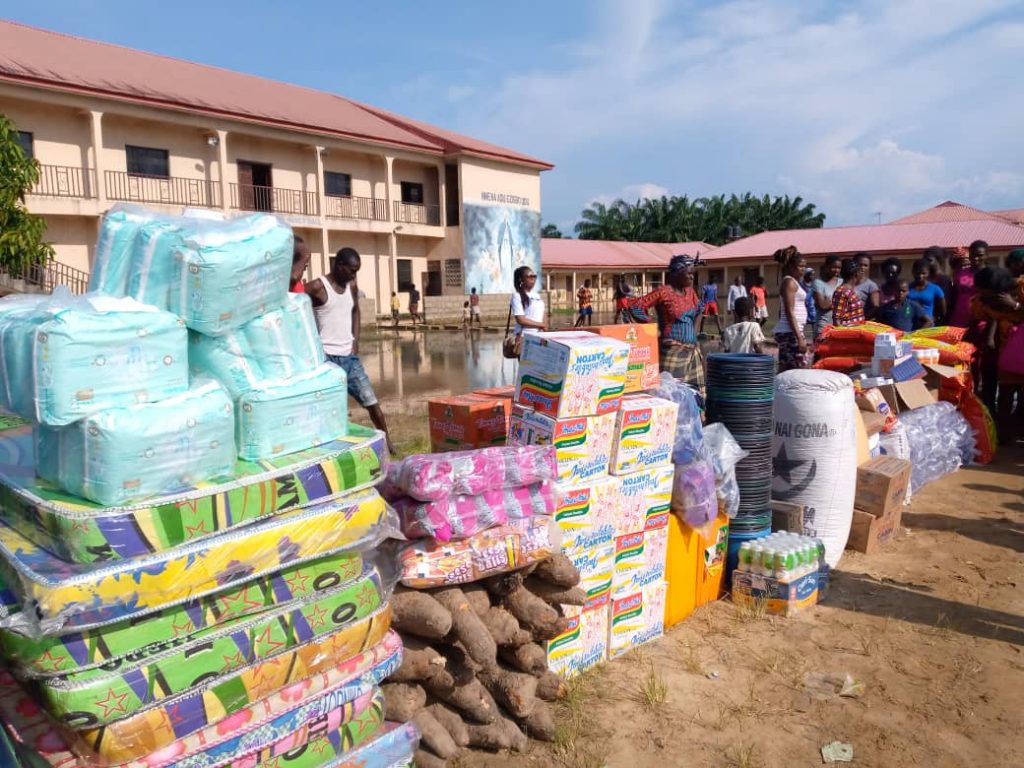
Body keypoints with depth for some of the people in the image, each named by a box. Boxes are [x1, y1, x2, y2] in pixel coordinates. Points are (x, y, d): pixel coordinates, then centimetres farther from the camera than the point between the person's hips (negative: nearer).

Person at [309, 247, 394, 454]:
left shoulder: (352, 287, 9)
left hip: (350, 356, 6)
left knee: (372, 402, 7)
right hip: (327, 357, -6)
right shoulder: (317, 287, -10)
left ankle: (387, 442, 19)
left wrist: (356, 340, 12)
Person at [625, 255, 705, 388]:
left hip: (692, 350, 7)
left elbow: (699, 308, 31)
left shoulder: (690, 291, 11)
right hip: (672, 350, -7)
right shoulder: (663, 292, -9)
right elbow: (634, 305, -14)